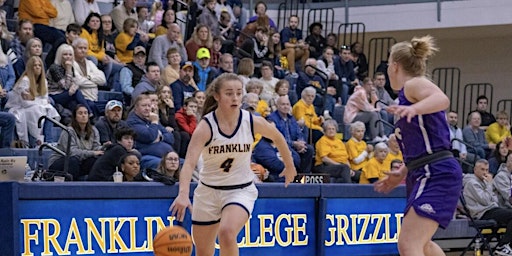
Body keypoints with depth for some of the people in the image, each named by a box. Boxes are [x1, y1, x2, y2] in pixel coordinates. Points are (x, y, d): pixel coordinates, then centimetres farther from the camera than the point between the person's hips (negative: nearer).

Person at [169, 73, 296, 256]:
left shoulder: (252, 122, -11)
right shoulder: (206, 126, -18)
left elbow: (277, 137, 11)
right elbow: (189, 163, -30)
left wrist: (289, 166, 22)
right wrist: (183, 194, -47)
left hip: (241, 191, -1)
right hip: (208, 191, 1)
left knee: (227, 232, -31)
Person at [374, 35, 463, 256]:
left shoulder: (414, 84, -7)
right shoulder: (406, 95, 21)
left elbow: (442, 100, -31)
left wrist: (413, 109, -47)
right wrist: (402, 174, 24)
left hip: (438, 174, -11)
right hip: (423, 175, 11)